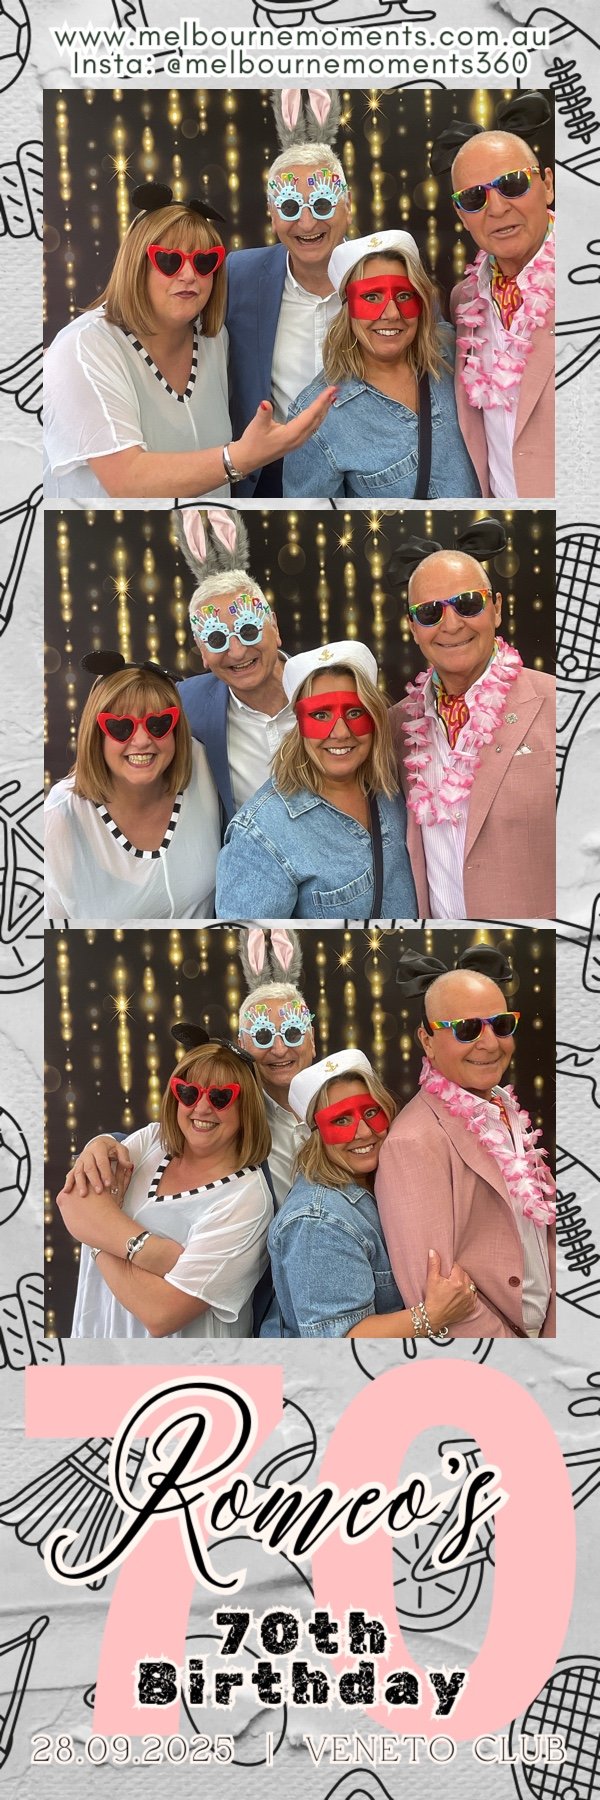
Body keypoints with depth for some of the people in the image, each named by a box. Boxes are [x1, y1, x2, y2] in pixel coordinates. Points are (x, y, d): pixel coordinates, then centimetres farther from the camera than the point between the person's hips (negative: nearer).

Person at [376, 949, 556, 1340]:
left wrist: (552, 1331, 2)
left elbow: (544, 1230, 9)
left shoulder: (509, 1112, 3)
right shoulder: (415, 1143, -22)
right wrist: (509, 1338, -19)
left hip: (541, 1328, 7)